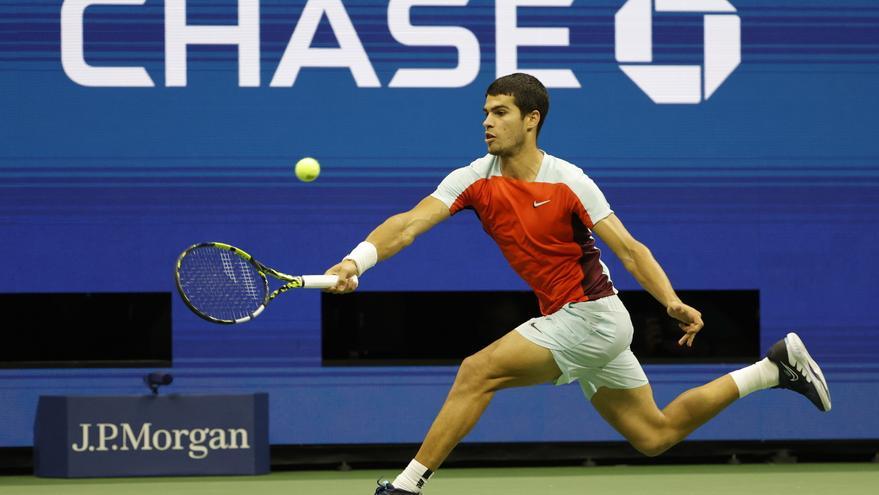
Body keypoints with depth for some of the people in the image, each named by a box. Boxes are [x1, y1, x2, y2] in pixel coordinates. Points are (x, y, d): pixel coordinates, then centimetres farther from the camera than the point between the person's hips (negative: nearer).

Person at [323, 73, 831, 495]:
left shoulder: (569, 182, -14)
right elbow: (409, 224, -12)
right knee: (654, 435, 14)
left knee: (478, 371, -19)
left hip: (591, 315, -7)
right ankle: (775, 368, 26)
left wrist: (673, 302, -26)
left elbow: (629, 249, -13)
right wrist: (357, 260, -30)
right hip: (565, 322, 7)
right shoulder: (475, 180, -1)